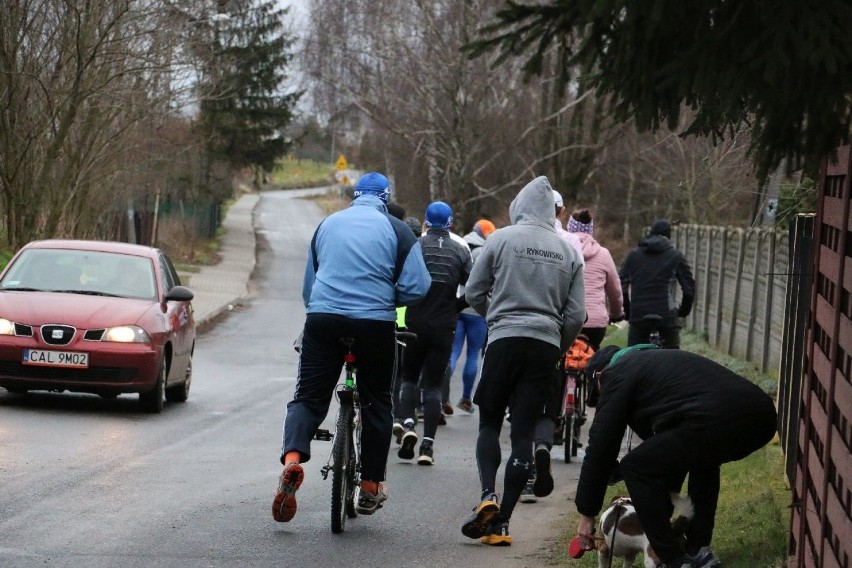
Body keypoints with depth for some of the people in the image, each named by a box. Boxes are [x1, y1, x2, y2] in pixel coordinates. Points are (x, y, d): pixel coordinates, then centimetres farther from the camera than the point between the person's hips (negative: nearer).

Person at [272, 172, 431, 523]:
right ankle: (371, 486, 16)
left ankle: (292, 458, -22)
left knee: (309, 397, 5)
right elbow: (416, 287, -2)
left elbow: (308, 285, 23)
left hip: (322, 319, 2)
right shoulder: (396, 230, 3)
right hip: (375, 324, -2)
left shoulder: (327, 225, 15)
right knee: (376, 402, 12)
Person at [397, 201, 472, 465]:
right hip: (444, 327, 1)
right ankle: (428, 445, 0)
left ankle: (407, 425, -9)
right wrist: (453, 309, 11)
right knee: (433, 385, 7)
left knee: (409, 378, 15)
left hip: (416, 323, -1)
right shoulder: (461, 251, 2)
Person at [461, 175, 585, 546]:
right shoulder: (569, 251, 8)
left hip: (505, 339, -2)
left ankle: (487, 495, -11)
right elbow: (576, 314, 6)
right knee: (523, 433, 3)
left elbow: (473, 293, 3)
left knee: (489, 422, 12)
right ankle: (501, 521, 1)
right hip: (546, 346, 2)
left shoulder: (502, 239, -1)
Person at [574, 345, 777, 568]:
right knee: (702, 455, 38)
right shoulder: (655, 361, 39)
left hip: (718, 421, -8)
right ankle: (699, 549, 30)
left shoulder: (618, 374, 15)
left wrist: (587, 513, 19)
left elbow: (601, 445, 12)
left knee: (635, 468, 8)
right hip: (761, 415, 9)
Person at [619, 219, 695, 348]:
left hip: (638, 315, 2)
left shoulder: (633, 255, 12)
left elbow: (621, 284, 6)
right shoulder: (676, 256, 7)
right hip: (666, 315, -2)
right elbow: (689, 287, 3)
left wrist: (627, 311, 16)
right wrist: (684, 310, 18)